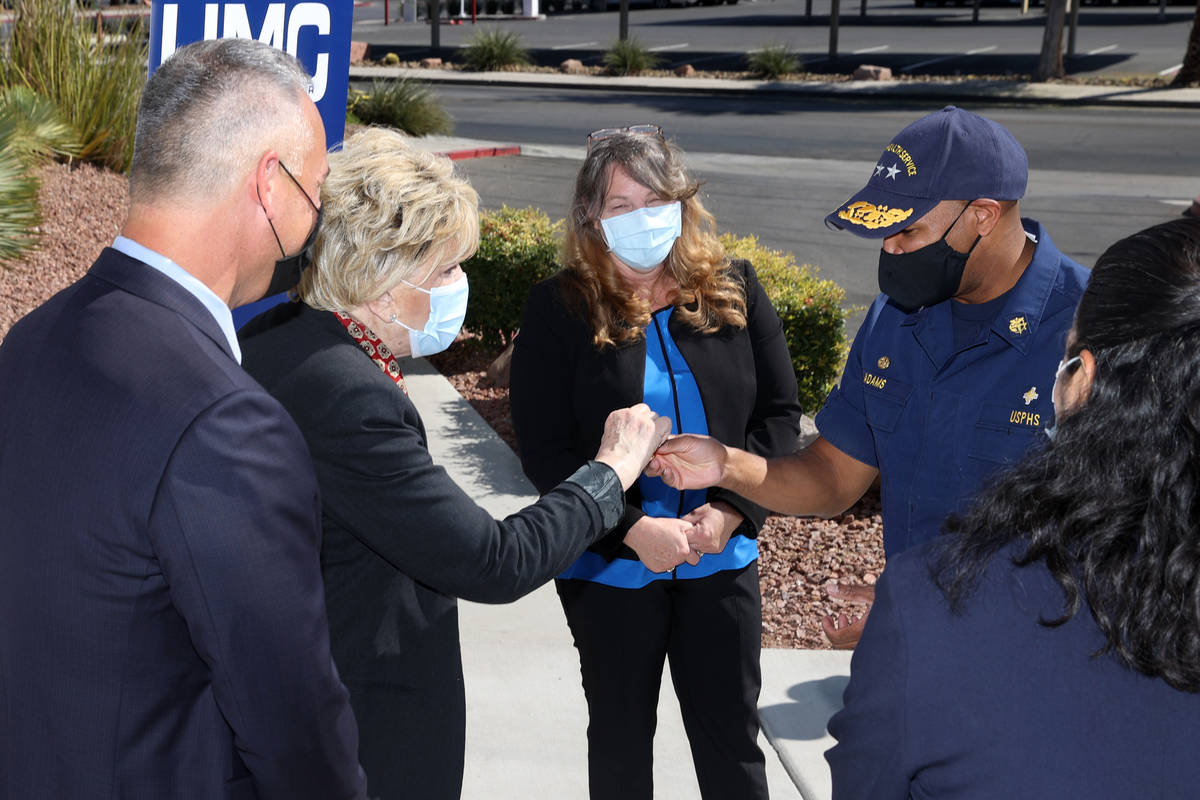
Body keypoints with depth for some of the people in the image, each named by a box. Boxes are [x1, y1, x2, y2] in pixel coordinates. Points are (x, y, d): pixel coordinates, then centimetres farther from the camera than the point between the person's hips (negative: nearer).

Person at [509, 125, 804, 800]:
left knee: (732, 736, 13)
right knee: (622, 735, 18)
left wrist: (732, 509, -13)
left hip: (721, 561, 2)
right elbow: (544, 451, -12)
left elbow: (780, 413, 0)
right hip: (609, 565, -1)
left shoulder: (734, 290, -2)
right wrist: (634, 528, -20)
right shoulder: (559, 309, -9)